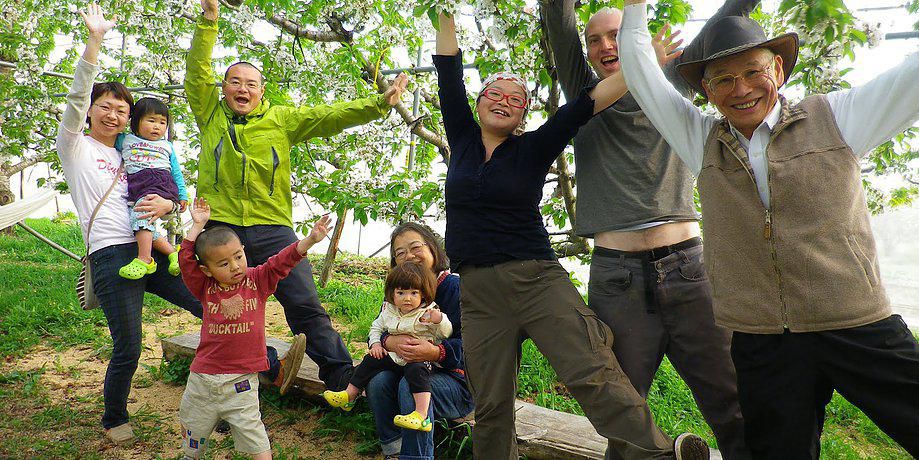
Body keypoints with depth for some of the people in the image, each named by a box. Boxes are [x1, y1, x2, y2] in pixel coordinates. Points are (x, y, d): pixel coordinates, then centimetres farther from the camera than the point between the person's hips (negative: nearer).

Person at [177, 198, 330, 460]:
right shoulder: (206, 288, 0)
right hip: (203, 377, 2)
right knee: (193, 431, 22)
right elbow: (186, 259, -4)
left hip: (241, 381, -2)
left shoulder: (258, 281, -2)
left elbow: (282, 261, -9)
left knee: (254, 438, -1)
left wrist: (310, 240, -21)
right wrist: (198, 225, -1)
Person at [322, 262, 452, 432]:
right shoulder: (389, 311, 4)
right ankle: (349, 395, 21)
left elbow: (446, 334, -12)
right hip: (394, 357, 7)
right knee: (371, 361, 6)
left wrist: (439, 321, -32)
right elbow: (376, 327, 21)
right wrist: (375, 343, 3)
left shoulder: (428, 313, -12)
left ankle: (421, 416, -41)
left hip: (419, 359, -6)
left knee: (416, 370, -34)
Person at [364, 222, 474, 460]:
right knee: (377, 381, -21)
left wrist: (435, 353, -37)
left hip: (458, 381, -5)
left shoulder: (456, 288, -14)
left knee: (411, 387, -32)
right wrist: (390, 341, -24)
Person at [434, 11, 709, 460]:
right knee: (490, 406, 5)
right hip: (478, 292, 3)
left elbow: (588, 102, -1)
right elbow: (449, 78, 12)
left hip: (537, 280, -2)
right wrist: (446, 17, 15)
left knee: (593, 376, -15)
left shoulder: (533, 149, 5)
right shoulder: (462, 139, 13)